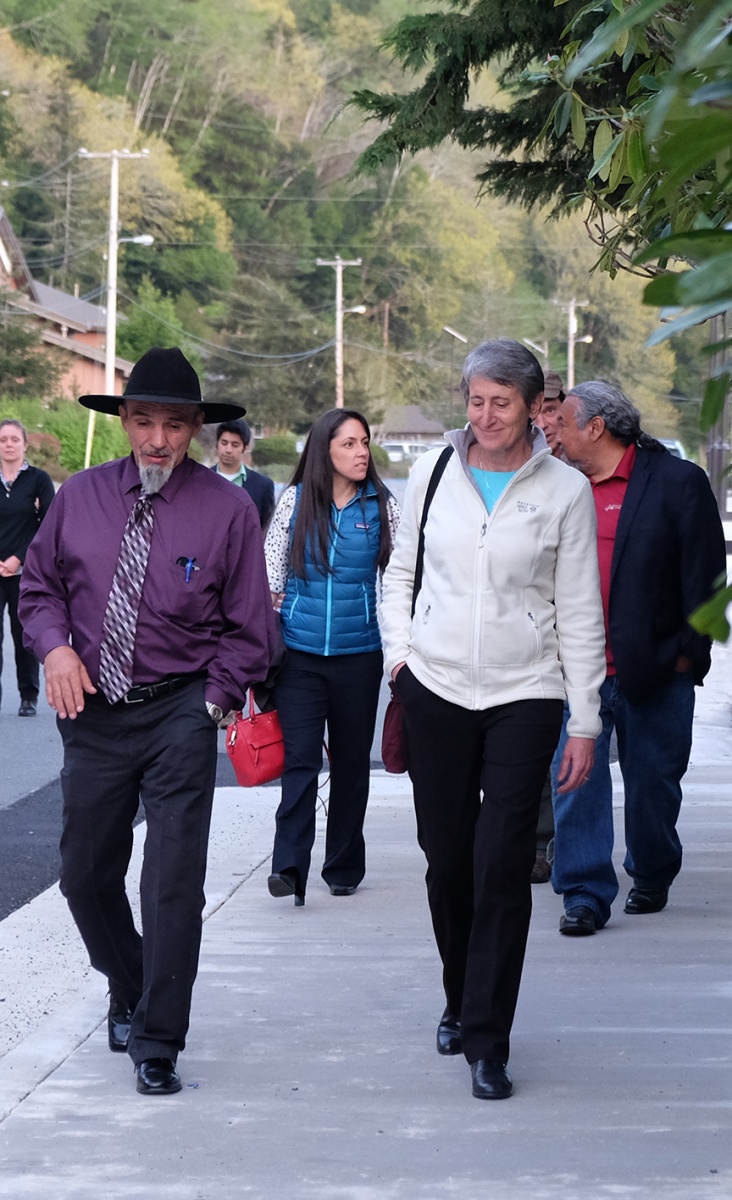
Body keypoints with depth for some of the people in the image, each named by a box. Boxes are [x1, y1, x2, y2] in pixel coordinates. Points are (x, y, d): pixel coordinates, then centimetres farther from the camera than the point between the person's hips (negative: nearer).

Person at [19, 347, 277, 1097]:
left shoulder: (227, 509, -4)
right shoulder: (80, 497, 4)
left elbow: (249, 627, 1)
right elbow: (40, 584, 14)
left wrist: (213, 701, -7)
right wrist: (56, 646, -5)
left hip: (179, 717, -3)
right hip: (93, 716, 3)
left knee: (173, 883, -6)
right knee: (86, 876, 13)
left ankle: (157, 1042, 5)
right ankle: (128, 991, 40)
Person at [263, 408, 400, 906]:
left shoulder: (383, 505, 4)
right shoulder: (295, 500, 3)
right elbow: (270, 567, 7)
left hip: (359, 654, 1)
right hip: (300, 653, -1)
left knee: (352, 761, 9)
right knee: (300, 758, -11)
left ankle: (344, 867, 20)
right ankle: (290, 867, -16)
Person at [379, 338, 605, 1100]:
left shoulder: (564, 491, -1)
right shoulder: (433, 472, 4)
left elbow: (579, 612, 2)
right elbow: (400, 571, 16)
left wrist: (584, 724, 0)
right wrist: (399, 652, 2)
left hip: (524, 696, -2)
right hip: (435, 691, 2)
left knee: (503, 865, -9)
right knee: (447, 859, 8)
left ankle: (487, 1040, -4)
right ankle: (460, 1001, 30)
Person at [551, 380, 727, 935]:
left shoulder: (677, 481, -4)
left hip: (653, 668, -2)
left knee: (653, 782, 11)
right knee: (577, 779, -6)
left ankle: (652, 875, 33)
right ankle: (586, 893, -1)